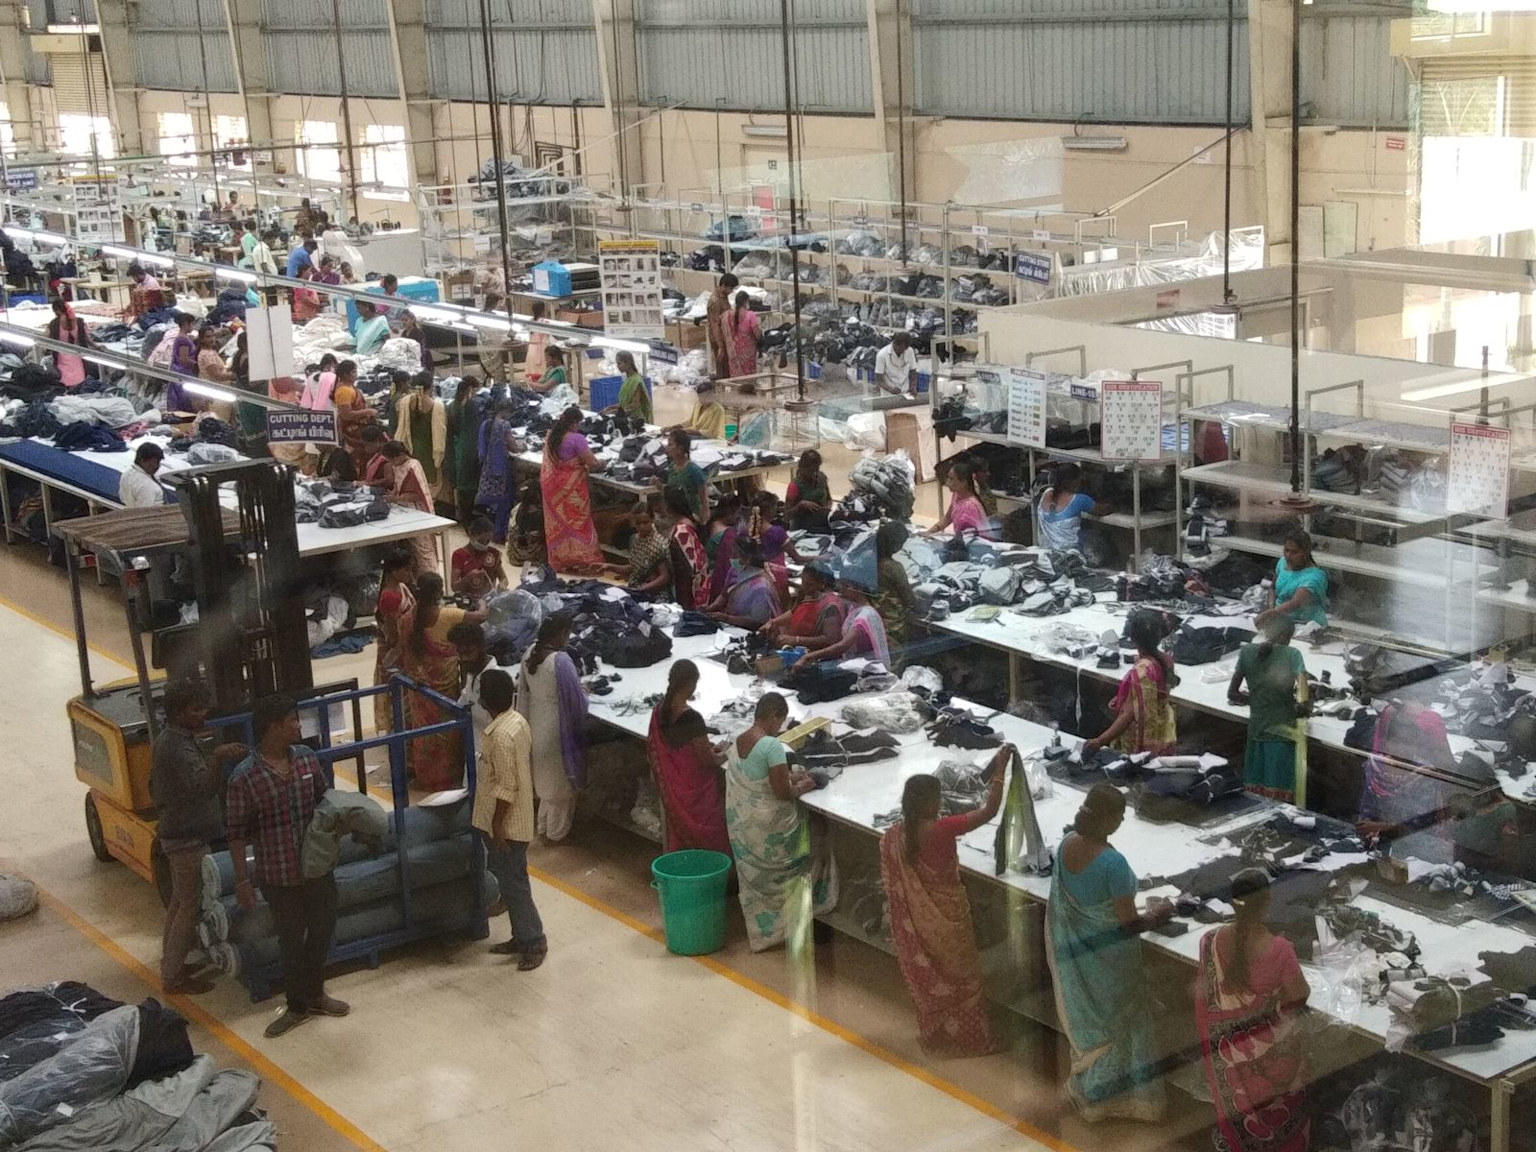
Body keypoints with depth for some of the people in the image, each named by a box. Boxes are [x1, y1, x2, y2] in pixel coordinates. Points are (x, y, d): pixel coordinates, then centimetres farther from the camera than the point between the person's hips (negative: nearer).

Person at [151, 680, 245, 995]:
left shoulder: (166, 739, 6)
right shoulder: (179, 748, -26)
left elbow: (155, 789, 19)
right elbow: (202, 787, -42)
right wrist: (218, 759, -59)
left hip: (174, 834, 10)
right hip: (189, 839, -10)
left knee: (179, 901, 22)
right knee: (192, 908, -1)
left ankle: (171, 963, 34)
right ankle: (173, 978, 7)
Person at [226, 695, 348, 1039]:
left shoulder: (306, 758, -4)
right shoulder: (244, 778, -20)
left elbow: (324, 797, 12)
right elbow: (236, 833, -14)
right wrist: (242, 881, -15)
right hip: (279, 877, -5)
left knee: (322, 931, 18)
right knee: (292, 941, 10)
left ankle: (314, 993, 41)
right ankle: (298, 1006, 30)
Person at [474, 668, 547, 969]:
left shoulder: (501, 735, -27)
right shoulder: (517, 721, 3)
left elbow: (506, 787, -24)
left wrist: (497, 825, -17)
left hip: (507, 824, -10)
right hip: (515, 819, 10)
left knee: (512, 884, 2)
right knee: (510, 880, 19)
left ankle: (534, 942, 12)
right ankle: (522, 937, 29)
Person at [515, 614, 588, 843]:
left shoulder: (531, 653, -7)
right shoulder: (561, 662, -29)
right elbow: (576, 703, -22)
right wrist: (583, 691, 0)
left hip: (537, 728, 8)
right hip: (557, 731, -7)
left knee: (546, 779, 26)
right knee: (561, 784, 13)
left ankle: (544, 827, 40)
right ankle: (556, 833, 28)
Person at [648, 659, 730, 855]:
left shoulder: (658, 712, -6)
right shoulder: (692, 719, -28)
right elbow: (708, 761, -19)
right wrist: (724, 755, 1)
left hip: (670, 787, 7)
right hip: (694, 790, -7)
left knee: (676, 827, 22)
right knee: (700, 833, 10)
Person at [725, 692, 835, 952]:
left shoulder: (736, 743, 2)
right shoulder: (772, 746, -24)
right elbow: (782, 792, -23)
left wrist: (789, 777, 13)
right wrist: (801, 788, -4)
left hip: (741, 823, 7)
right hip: (769, 827, -7)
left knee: (755, 878, 22)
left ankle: (760, 933, 33)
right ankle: (792, 925, 27)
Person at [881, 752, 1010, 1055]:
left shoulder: (892, 835, -11)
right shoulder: (942, 830, -27)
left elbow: (889, 882, 0)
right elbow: (989, 810, -25)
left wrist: (898, 919, 14)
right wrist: (1000, 770, -19)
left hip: (914, 921, 5)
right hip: (945, 917, -5)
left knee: (925, 979, 22)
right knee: (959, 977, 14)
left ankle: (934, 1036, 38)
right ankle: (969, 1039, 27)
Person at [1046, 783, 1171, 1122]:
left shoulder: (1067, 844, -10)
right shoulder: (1113, 862, -32)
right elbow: (1130, 924, -24)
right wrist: (1157, 915, -4)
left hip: (1073, 952, 7)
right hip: (1107, 957, -7)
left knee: (1087, 1017, 26)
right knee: (1116, 1022, 15)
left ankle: (1086, 1086, 44)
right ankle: (1112, 1094, 31)